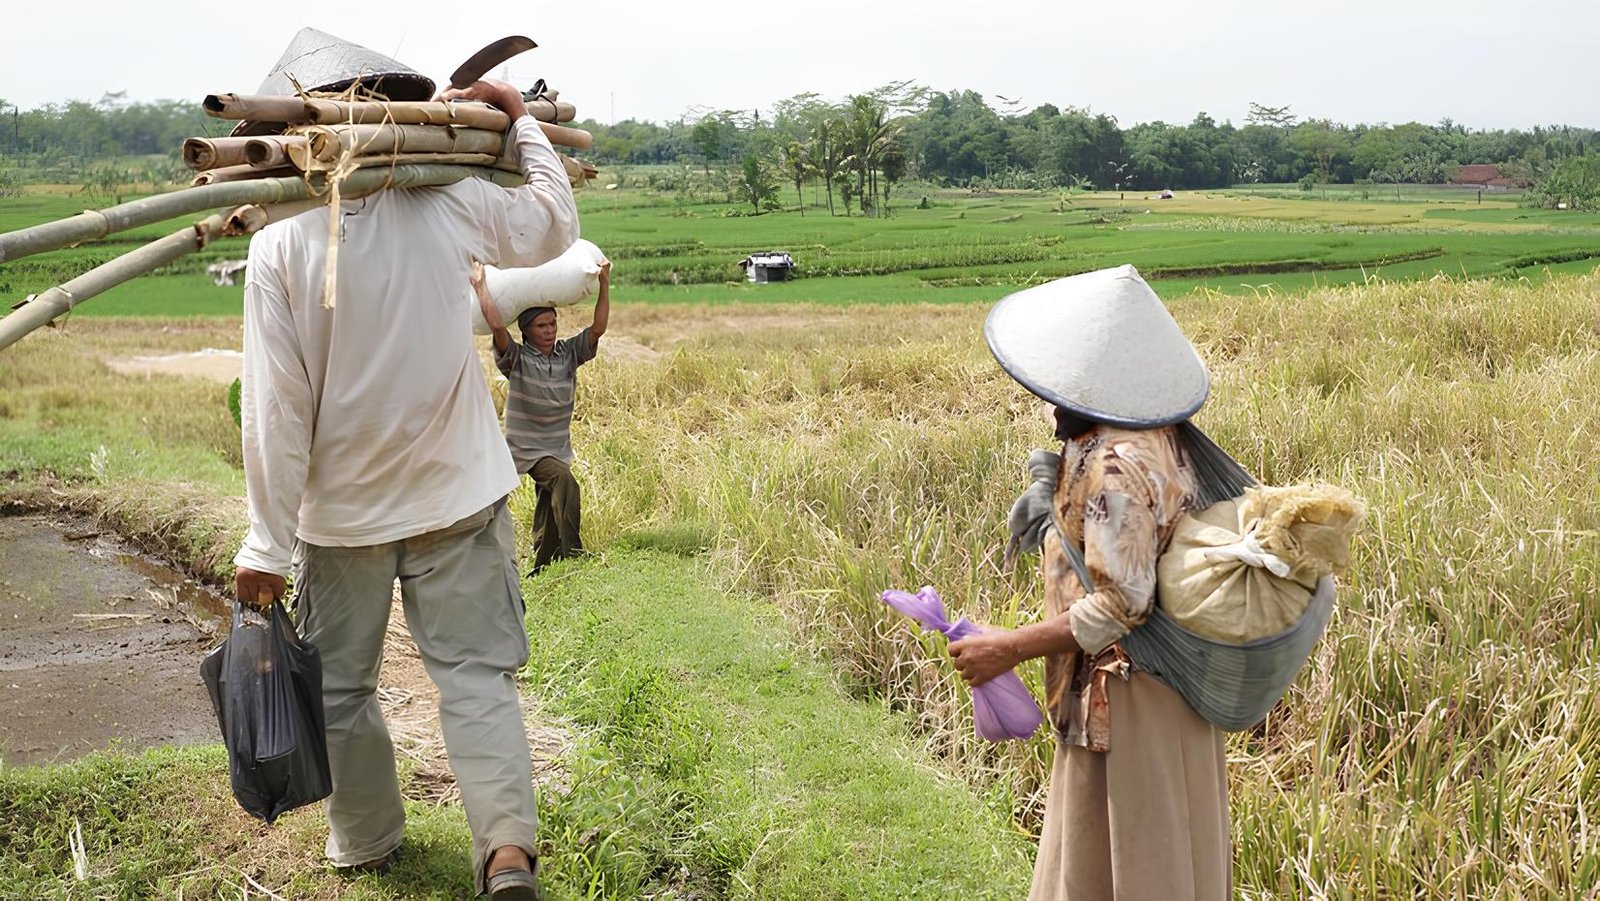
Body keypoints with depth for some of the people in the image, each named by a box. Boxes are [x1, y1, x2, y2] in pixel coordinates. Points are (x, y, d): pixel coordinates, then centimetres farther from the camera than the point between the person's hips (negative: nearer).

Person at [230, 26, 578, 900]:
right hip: (456, 497, 1)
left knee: (340, 686, 17)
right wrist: (521, 120, 22)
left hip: (343, 509, -1)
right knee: (475, 673, 5)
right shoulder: (447, 205, -8)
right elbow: (554, 224, 12)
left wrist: (268, 544, -6)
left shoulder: (279, 244, -13)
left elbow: (275, 407, -13)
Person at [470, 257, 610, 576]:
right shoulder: (516, 359, -10)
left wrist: (604, 283, -12)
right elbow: (496, 325, -25)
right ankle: (571, 552, -28)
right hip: (527, 449, -5)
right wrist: (480, 284, -22)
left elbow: (598, 328, -6)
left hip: (558, 449, 6)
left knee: (549, 517, 11)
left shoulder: (569, 354, 2)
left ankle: (541, 571, 23)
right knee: (565, 482, -30)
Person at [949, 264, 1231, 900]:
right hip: (1171, 680, 9)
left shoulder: (1115, 465, -27)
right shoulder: (1158, 432, 2)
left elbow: (1120, 606, -26)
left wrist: (1009, 649, -20)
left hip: (1126, 694, -9)